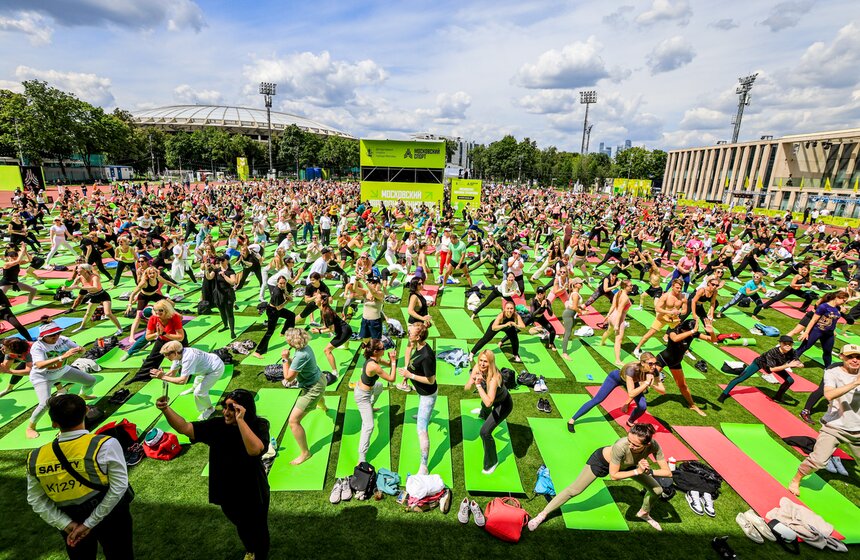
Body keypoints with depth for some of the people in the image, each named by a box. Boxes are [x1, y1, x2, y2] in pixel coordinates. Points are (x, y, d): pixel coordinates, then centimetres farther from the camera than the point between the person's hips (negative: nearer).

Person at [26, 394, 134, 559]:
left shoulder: (35, 458, -13)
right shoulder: (105, 445, -26)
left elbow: (35, 500, -5)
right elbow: (118, 486, -23)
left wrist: (66, 524, -5)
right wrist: (91, 523, -11)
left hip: (72, 521, 3)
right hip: (111, 517, -3)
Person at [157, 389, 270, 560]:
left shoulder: (259, 426, -26)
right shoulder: (217, 425, -15)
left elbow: (255, 449, -44)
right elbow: (184, 428, -19)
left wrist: (240, 420, -45)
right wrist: (166, 409, -34)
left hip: (253, 493, -4)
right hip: (228, 492, 5)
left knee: (258, 530, 19)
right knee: (242, 527, 32)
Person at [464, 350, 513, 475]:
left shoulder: (494, 377, -44)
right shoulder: (477, 368, -26)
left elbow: (488, 402, -52)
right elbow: (467, 388, -24)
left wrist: (478, 385, -50)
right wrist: (473, 381, -43)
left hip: (503, 404, -8)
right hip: (493, 400, 8)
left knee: (485, 432, -15)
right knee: (484, 405, 40)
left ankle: (492, 462, 11)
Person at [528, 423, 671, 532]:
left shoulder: (653, 446, -34)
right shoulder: (620, 446, -44)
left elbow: (668, 473, -23)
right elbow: (613, 475, -29)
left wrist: (649, 471, -38)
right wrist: (637, 471, -35)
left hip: (627, 464, 5)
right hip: (602, 459, -4)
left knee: (657, 490, 9)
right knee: (573, 490, -1)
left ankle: (644, 513, 42)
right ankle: (543, 514, 14)